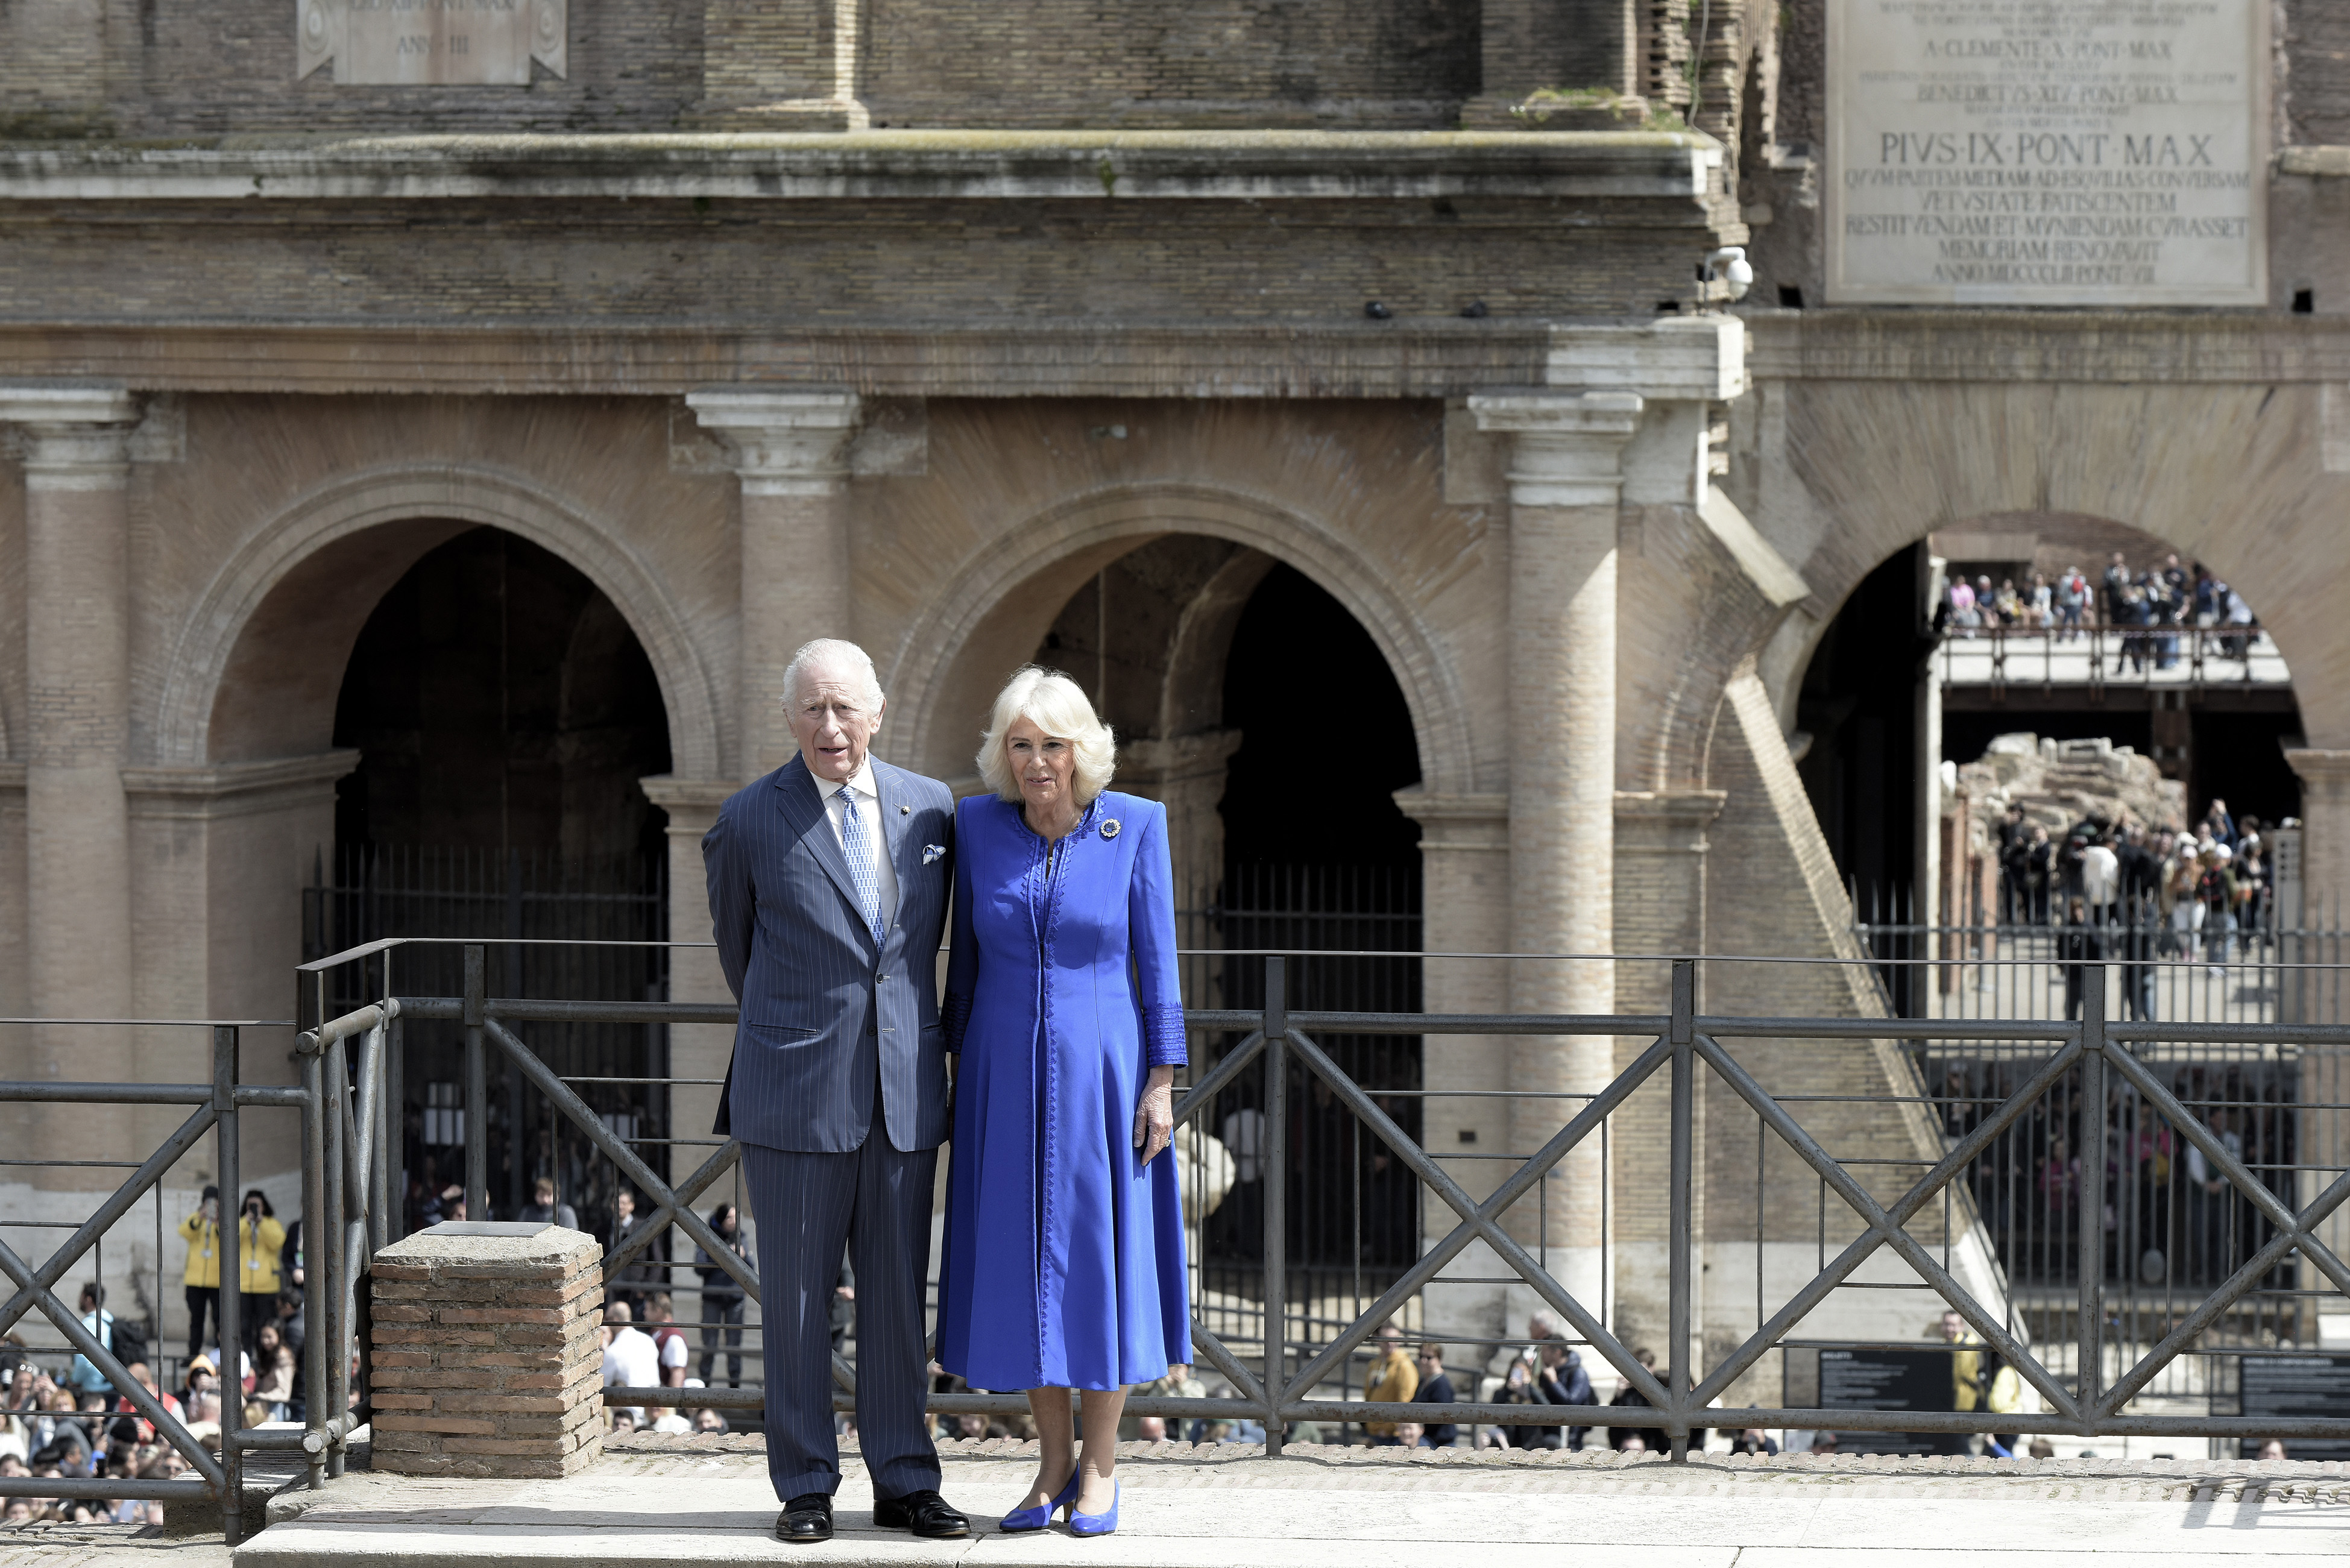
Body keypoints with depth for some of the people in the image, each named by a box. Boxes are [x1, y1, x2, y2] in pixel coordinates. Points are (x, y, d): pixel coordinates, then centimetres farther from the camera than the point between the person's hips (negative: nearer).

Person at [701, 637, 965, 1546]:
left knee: (898, 1294, 7)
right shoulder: (749, 821, -3)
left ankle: (904, 1483, 13)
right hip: (795, 1095, -3)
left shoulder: (931, 808, 6)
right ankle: (805, 1488, 8)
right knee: (796, 1297, 2)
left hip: (904, 1093, 3)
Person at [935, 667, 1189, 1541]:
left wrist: (1163, 1081, -7)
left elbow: (1157, 957, -3)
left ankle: (1101, 1467, 13)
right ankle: (1054, 1461, 16)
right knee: (1022, 1263, 5)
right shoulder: (979, 824, 0)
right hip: (1007, 1076, 2)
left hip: (1100, 1074, -2)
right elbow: (968, 953, 8)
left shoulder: (1134, 825, -6)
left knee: (1100, 1258, 2)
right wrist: (957, 1067, 8)